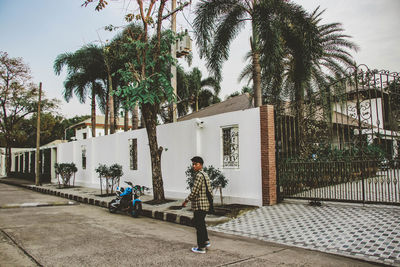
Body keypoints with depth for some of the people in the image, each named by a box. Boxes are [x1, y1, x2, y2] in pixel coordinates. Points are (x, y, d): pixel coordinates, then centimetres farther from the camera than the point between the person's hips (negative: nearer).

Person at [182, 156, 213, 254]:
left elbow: (194, 192, -20)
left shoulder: (199, 175, -18)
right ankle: (206, 241, 33)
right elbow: (210, 191, 16)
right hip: (206, 204, 10)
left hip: (199, 205, -10)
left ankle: (201, 247, 11)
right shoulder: (205, 175, 12)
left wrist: (186, 201, -9)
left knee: (199, 225, 1)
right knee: (201, 223, 23)